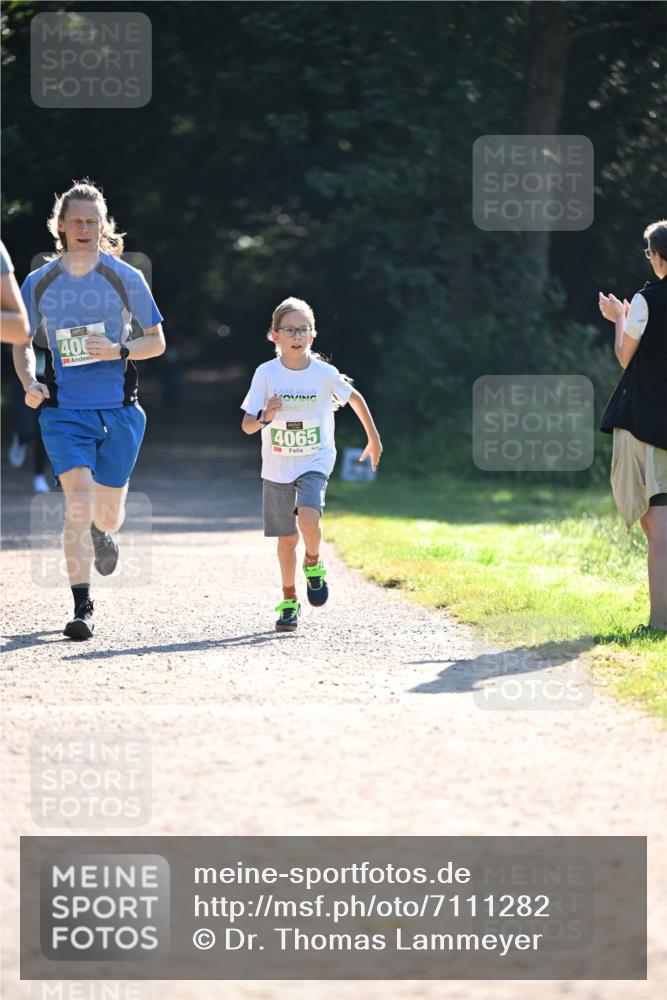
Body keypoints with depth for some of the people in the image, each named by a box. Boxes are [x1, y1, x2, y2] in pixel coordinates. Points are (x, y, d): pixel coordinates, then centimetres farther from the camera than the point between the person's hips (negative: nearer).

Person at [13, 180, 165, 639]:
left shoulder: (126, 278, -1)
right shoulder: (39, 284, 1)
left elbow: (156, 342, 5)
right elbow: (23, 342, 14)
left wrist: (119, 350, -15)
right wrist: (30, 382, -6)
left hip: (118, 410, 1)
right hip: (64, 411, 0)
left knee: (107, 514, 9)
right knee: (79, 505, -16)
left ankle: (101, 535, 48)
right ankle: (83, 607, -9)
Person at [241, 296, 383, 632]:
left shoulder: (324, 373, -9)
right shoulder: (266, 374, -8)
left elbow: (354, 397, 10)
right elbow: (247, 426, -8)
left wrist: (374, 440, 17)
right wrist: (265, 416, -30)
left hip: (314, 462, -1)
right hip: (276, 467, 1)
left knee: (308, 519, -26)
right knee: (286, 538, 6)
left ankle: (313, 565, 5)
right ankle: (289, 601, 24)